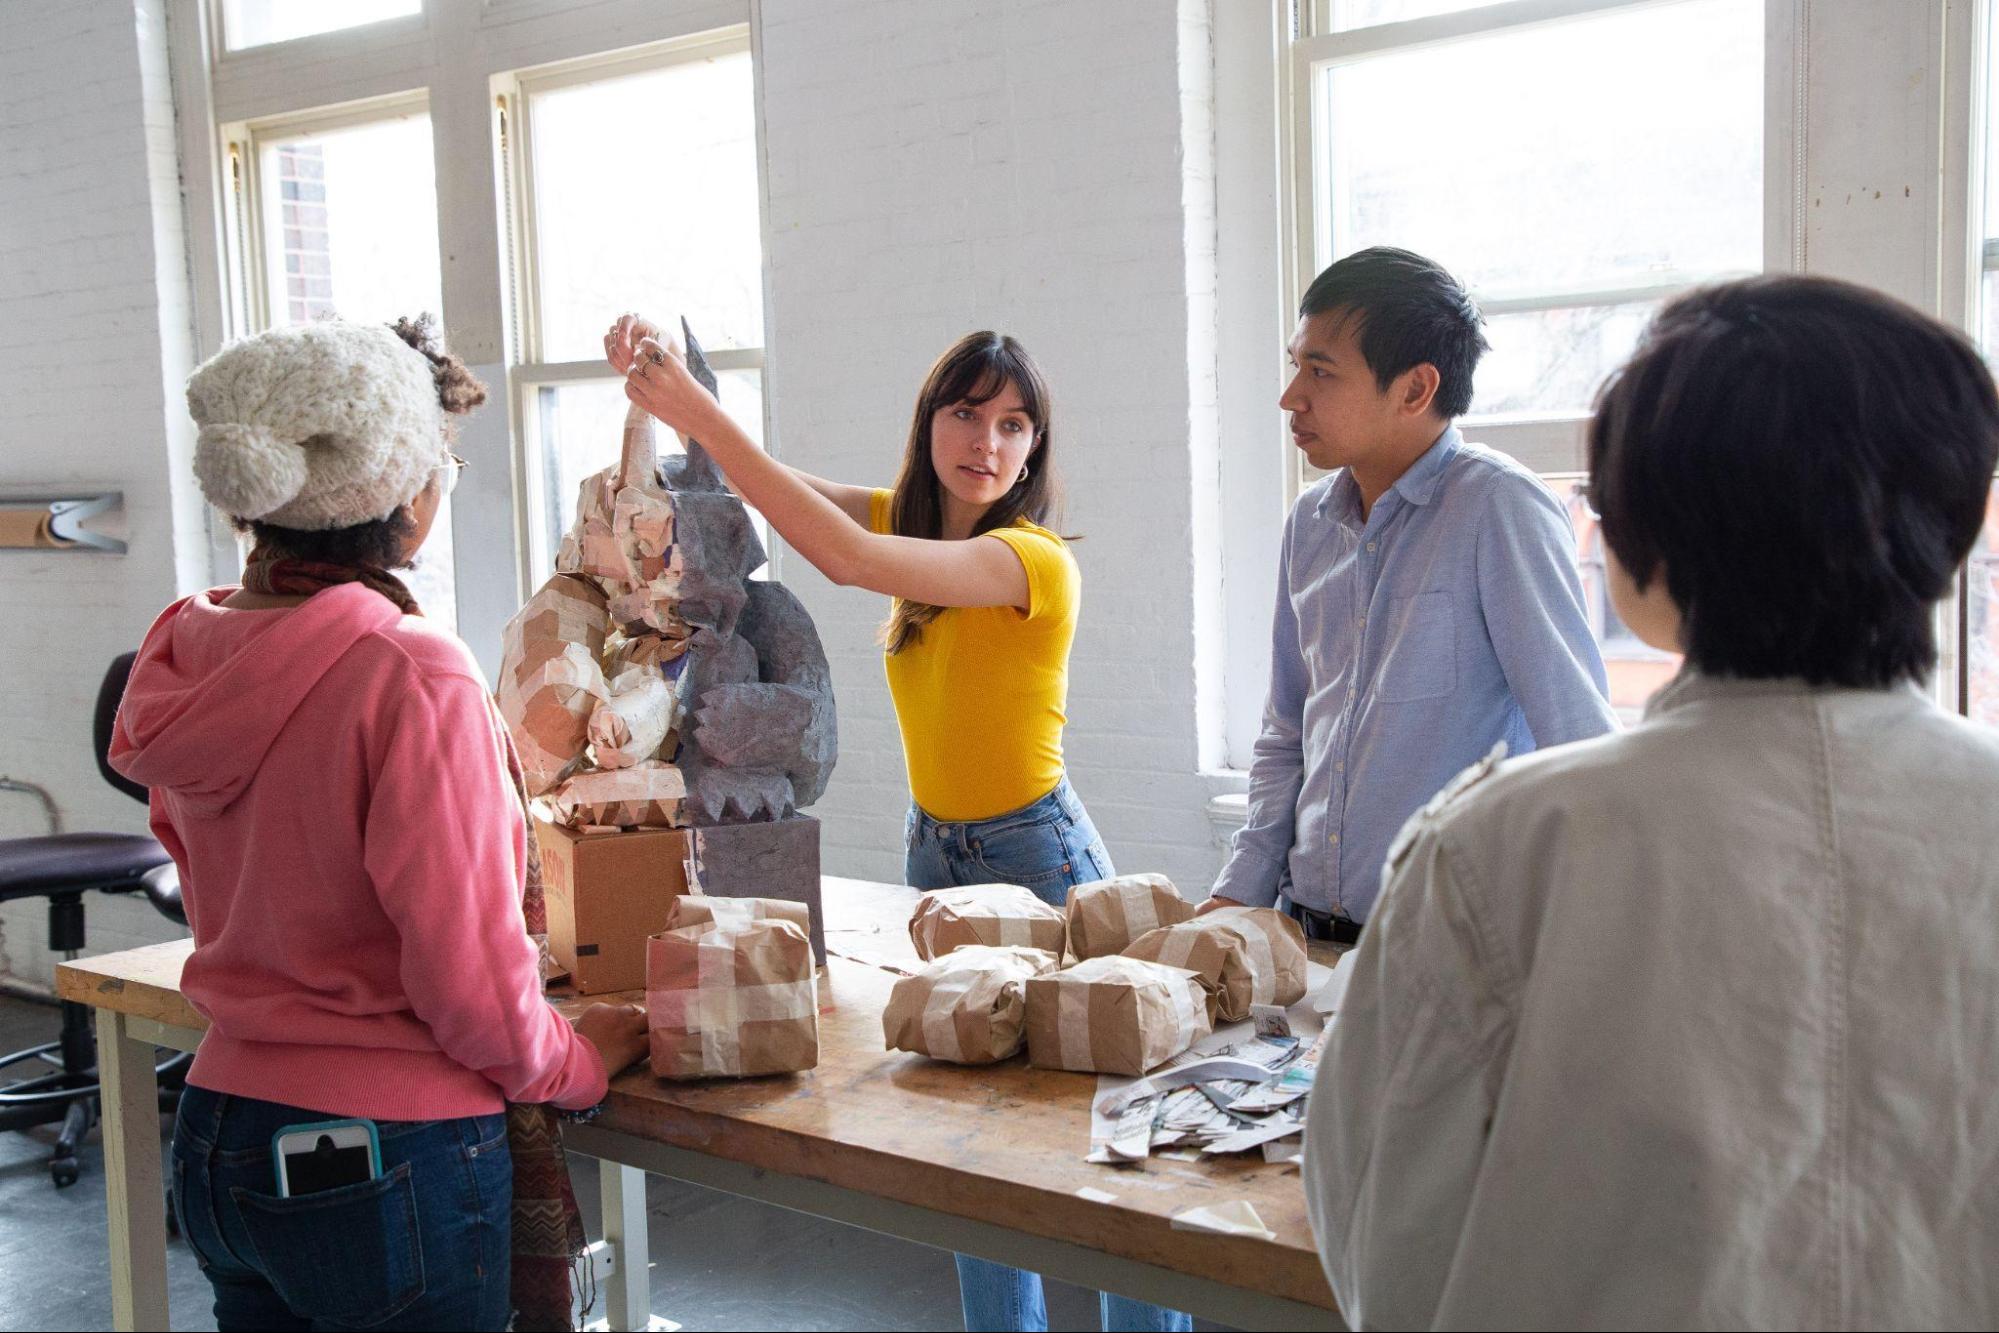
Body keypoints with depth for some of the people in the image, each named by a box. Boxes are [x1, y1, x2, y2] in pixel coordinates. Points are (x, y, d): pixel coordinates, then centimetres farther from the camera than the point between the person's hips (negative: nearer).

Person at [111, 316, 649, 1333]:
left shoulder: (187, 656, 0)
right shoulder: (413, 679, -23)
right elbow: (469, 972, -20)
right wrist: (575, 1064, -2)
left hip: (213, 1139, 7)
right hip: (388, 1163, -7)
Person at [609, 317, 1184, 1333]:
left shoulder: (1036, 560, -21)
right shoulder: (918, 524, 3)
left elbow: (853, 559, -34)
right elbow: (780, 487, -6)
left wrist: (699, 413, -36)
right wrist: (672, 389, -26)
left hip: (1039, 862, -7)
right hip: (932, 851, 7)